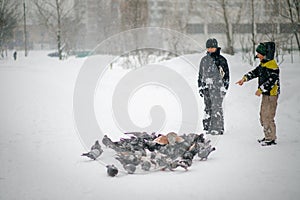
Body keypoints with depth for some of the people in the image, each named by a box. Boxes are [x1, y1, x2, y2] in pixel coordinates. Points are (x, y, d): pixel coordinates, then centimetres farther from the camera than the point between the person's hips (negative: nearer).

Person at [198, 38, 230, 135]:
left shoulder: (221, 60, -1)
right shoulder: (204, 60, 15)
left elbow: (226, 75, 0)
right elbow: (200, 75, 22)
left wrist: (224, 87, -6)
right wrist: (200, 87, 17)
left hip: (217, 87, -6)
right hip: (206, 87, 6)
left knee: (216, 107, -11)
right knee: (208, 108, 8)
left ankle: (217, 128, -13)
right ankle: (207, 127, 13)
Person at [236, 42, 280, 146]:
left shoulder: (272, 66, -19)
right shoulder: (263, 64, 13)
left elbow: (271, 81, -23)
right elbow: (255, 72, 19)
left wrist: (260, 90, -19)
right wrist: (245, 78, 6)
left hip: (271, 94, -10)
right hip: (266, 94, 10)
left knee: (268, 117, -8)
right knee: (263, 116, 16)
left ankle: (271, 139, 0)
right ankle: (268, 136, 25)